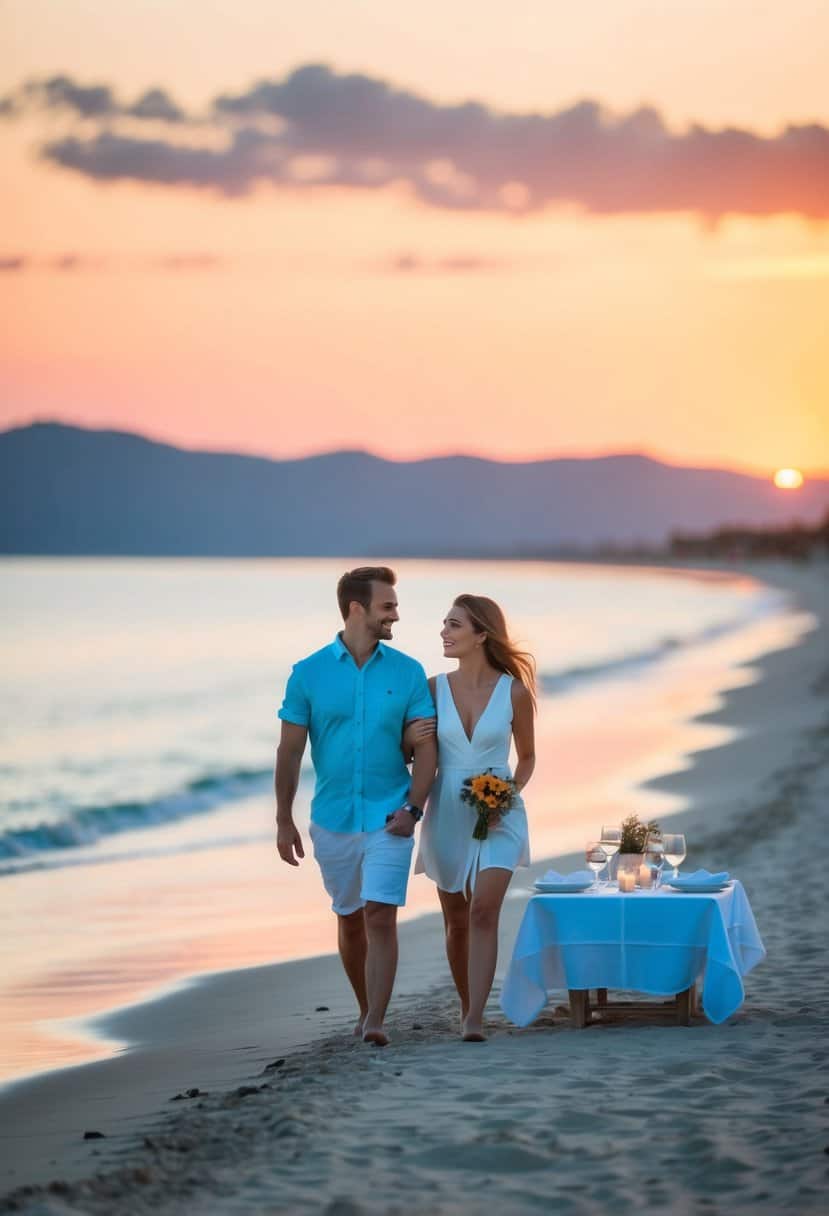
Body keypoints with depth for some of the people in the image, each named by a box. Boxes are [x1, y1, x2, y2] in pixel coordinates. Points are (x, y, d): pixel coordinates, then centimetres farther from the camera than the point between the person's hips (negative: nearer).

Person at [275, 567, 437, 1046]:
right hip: (333, 821, 1)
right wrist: (284, 822, -1)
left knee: (381, 918, -13)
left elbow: (426, 746, -1)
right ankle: (366, 1009, 30)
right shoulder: (309, 673, -2)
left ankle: (375, 1022, -15)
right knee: (350, 920, 14)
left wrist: (413, 808, -13)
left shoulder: (408, 672, -1)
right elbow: (290, 751, 1)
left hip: (389, 819, -1)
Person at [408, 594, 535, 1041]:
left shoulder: (514, 692, -6)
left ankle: (474, 1021, -20)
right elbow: (410, 753, 9)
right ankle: (466, 1008, 30)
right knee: (456, 920, 12)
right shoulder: (434, 689, -1)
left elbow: (527, 757, 7)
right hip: (447, 815, 3)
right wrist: (408, 738, -15)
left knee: (484, 911, -17)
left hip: (499, 816, -3)